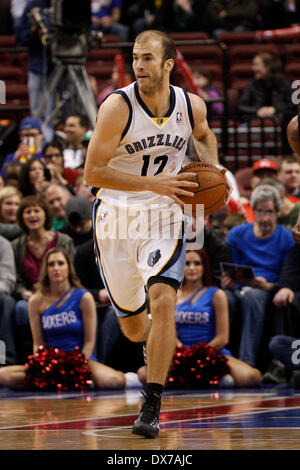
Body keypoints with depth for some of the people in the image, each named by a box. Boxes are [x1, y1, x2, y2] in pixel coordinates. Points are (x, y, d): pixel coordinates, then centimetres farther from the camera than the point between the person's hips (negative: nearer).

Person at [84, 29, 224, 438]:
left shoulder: (191, 106, -6)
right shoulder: (118, 107, -17)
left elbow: (204, 134, 21)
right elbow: (92, 173, -20)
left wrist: (213, 169, 1)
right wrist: (153, 183, -28)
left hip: (164, 217, 1)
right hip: (115, 216, 0)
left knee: (163, 300, -24)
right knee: (133, 328, 10)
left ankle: (151, 408, -20)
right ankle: (163, 343, 49)